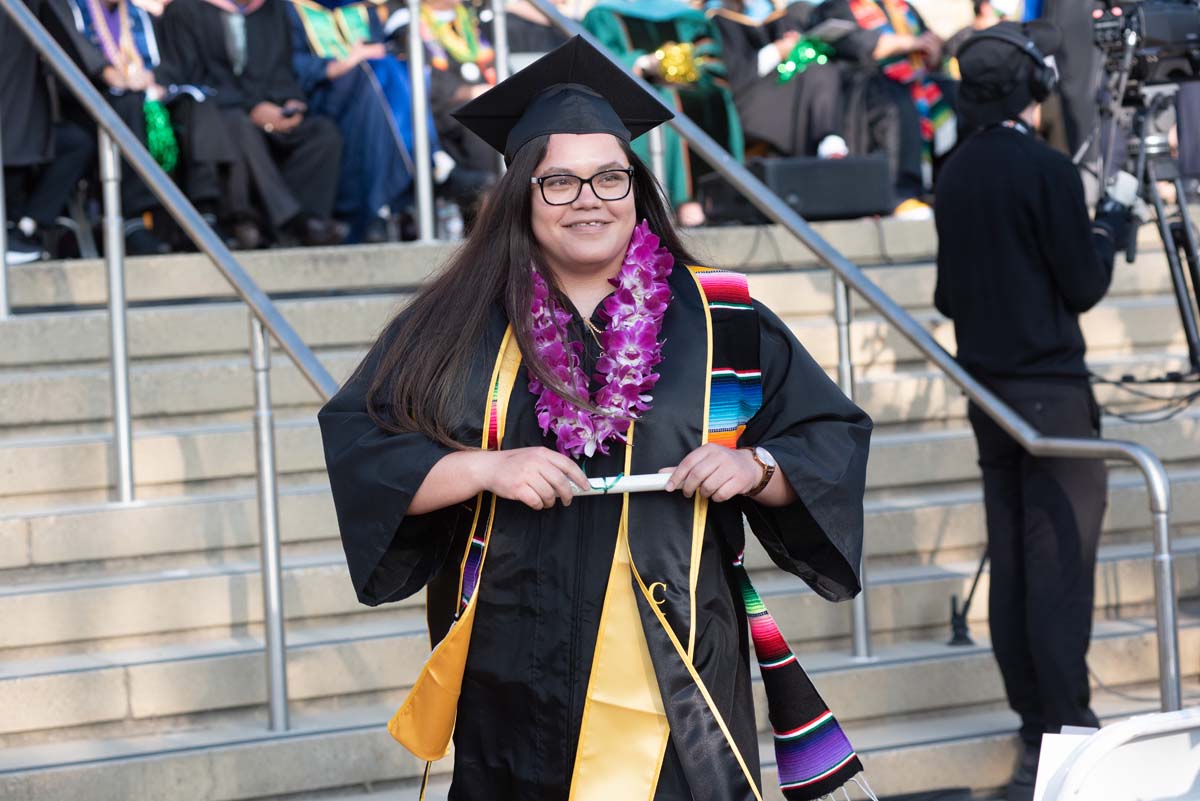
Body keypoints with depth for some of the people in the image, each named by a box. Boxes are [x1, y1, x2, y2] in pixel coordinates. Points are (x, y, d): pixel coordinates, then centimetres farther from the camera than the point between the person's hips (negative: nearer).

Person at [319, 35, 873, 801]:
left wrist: (755, 466, -12)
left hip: (675, 679, 0)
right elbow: (355, 443, -3)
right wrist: (484, 467, -16)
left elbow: (836, 435, 7)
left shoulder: (721, 320, 4)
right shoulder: (460, 322, 3)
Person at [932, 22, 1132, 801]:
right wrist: (1107, 233, 6)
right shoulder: (1047, 171, -14)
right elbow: (1083, 286, -10)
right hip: (1051, 390, -7)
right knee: (1060, 564, -6)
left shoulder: (955, 177, 8)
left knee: (1011, 562, 9)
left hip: (988, 390, 7)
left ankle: (1036, 731, 13)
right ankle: (1066, 730, -7)